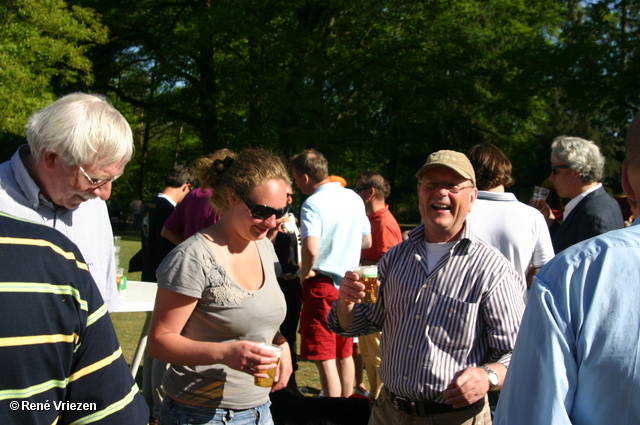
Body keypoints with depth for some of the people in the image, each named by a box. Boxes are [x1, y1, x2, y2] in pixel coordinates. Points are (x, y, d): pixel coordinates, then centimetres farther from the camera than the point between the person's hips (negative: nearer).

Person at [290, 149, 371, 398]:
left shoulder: (313, 204, -16)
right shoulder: (354, 198, 6)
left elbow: (311, 249, -30)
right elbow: (367, 241, 15)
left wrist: (305, 273, -12)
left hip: (322, 284, -8)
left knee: (324, 358, -2)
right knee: (344, 353, 19)